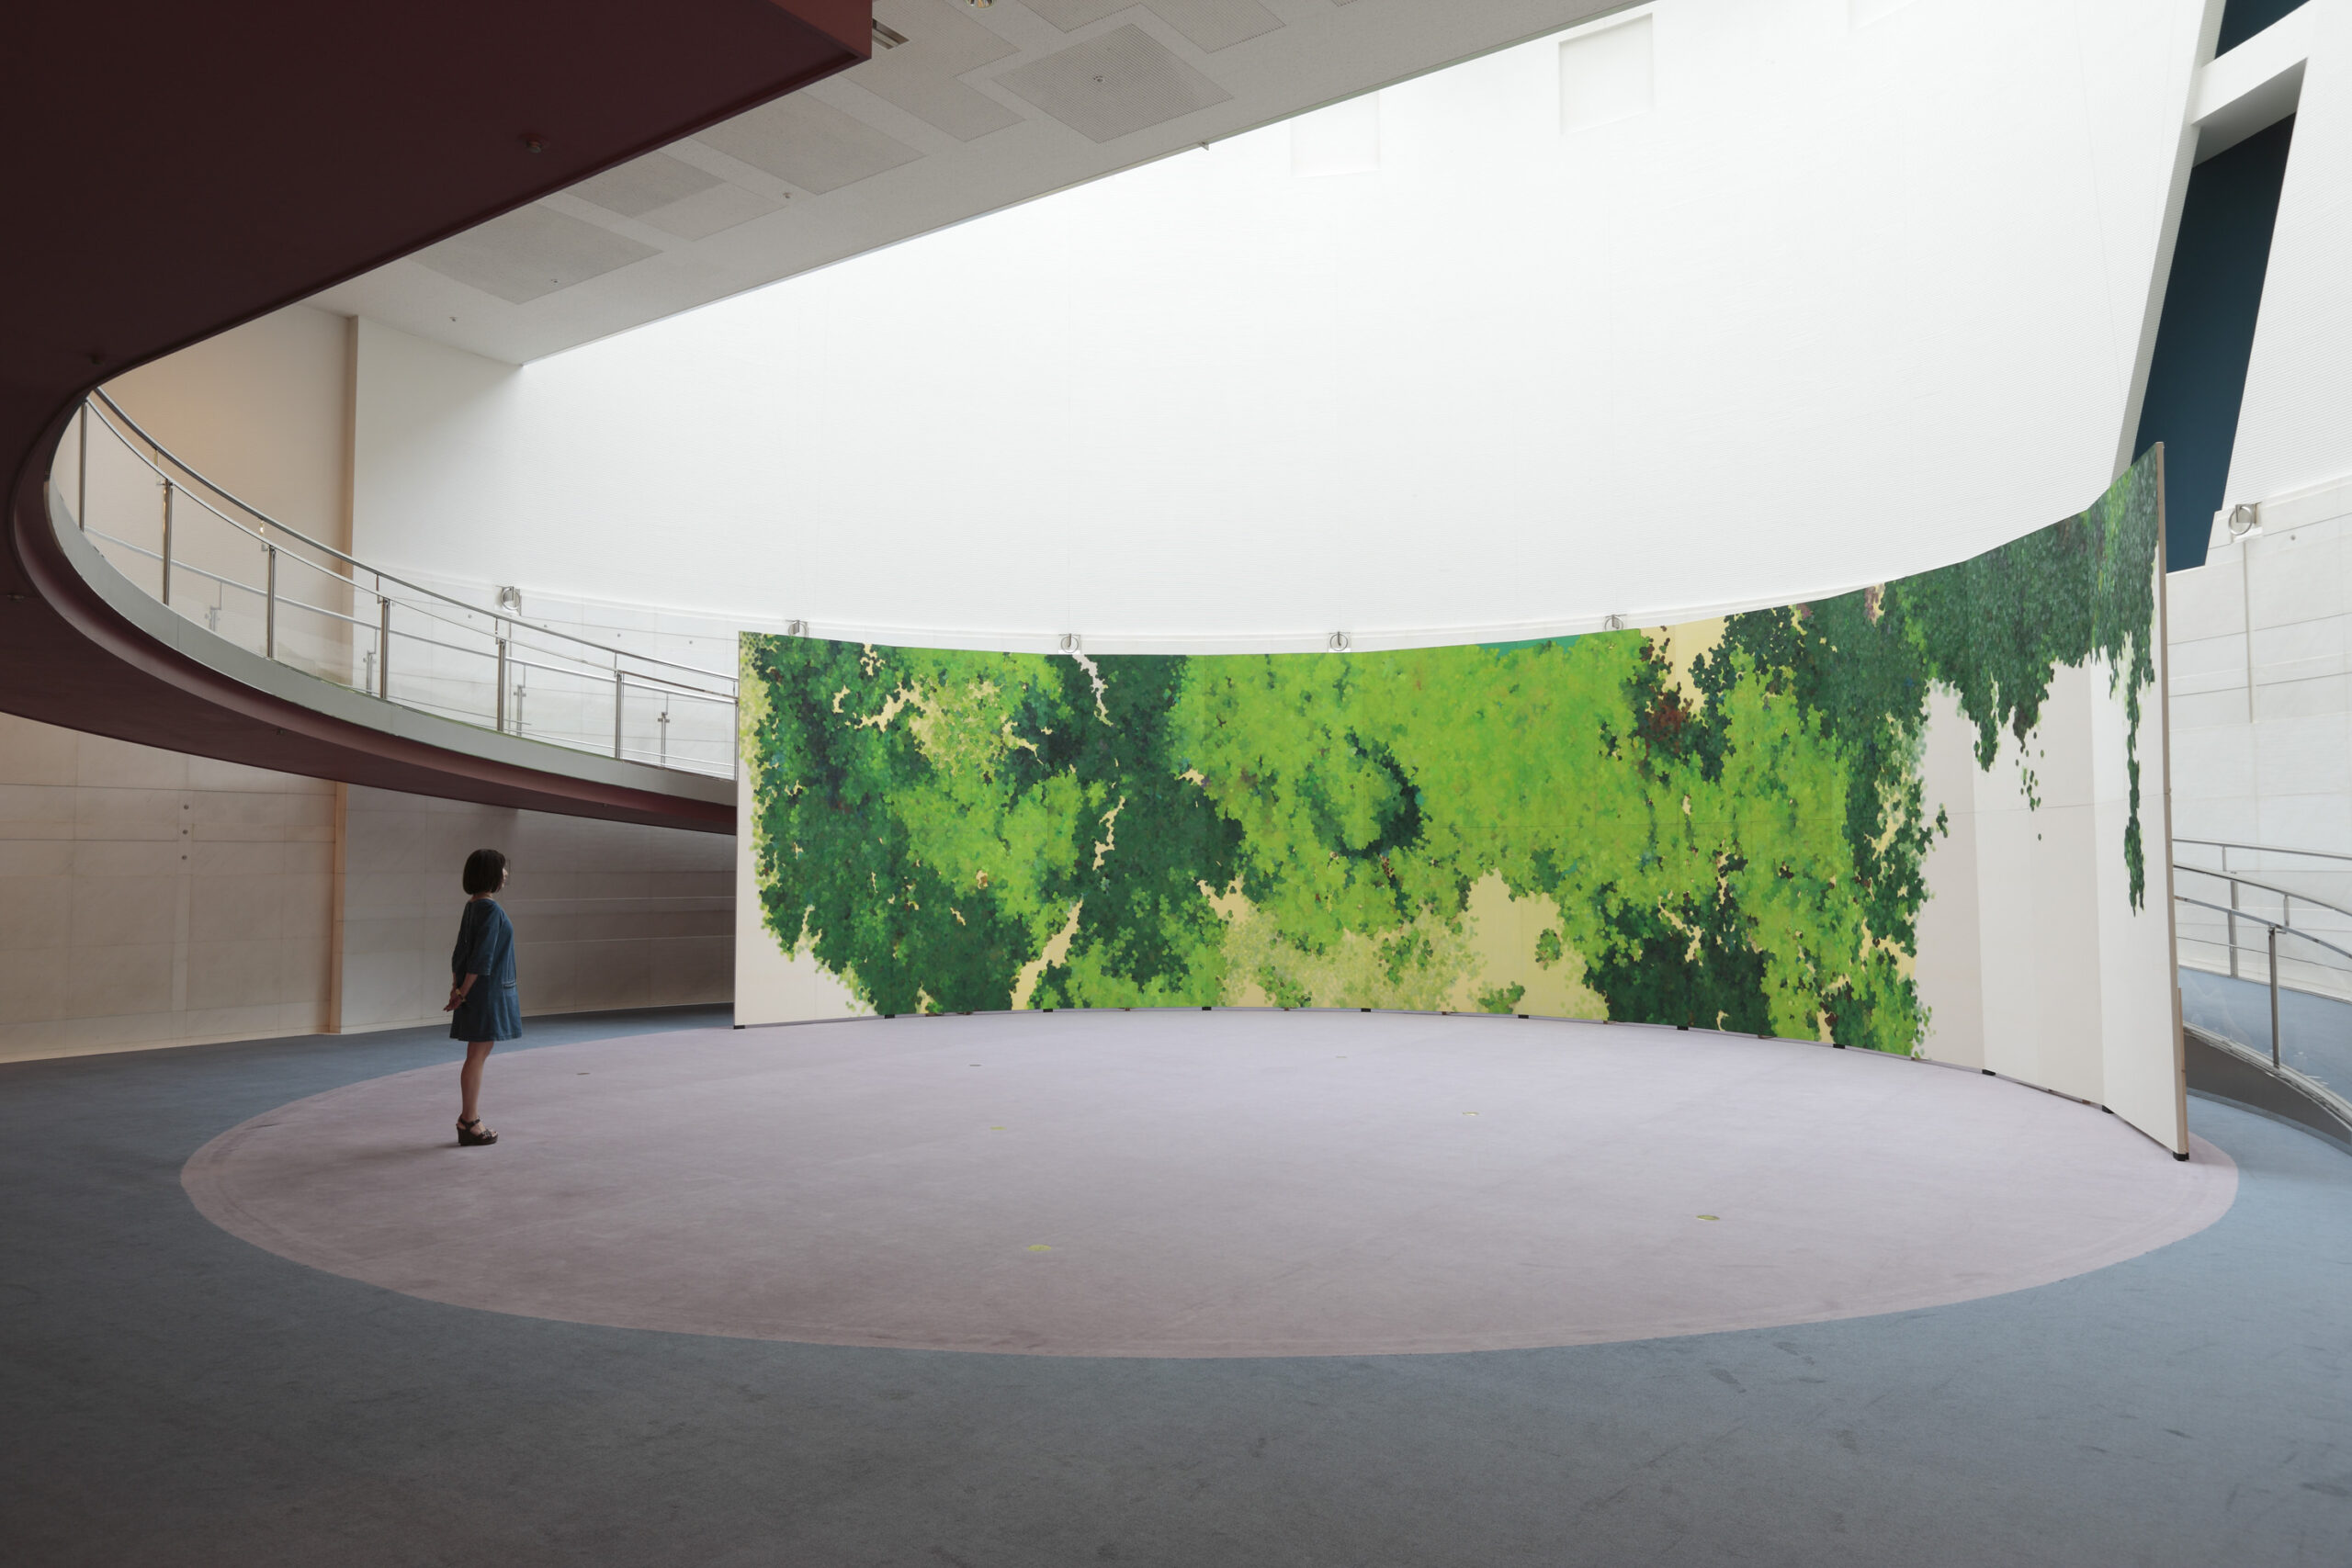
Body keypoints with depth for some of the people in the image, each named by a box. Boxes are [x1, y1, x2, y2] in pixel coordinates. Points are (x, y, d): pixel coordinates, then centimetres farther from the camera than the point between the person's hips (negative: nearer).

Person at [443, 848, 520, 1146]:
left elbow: (460, 952, 13)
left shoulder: (474, 906, 11)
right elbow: (481, 957, -20)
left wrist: (456, 989, 12)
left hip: (476, 989, 9)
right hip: (487, 990, -9)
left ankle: (469, 1119, 21)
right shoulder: (490, 909, -17)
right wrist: (462, 994, -13)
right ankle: (469, 1123, 4)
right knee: (478, 1055, -3)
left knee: (478, 1056, 14)